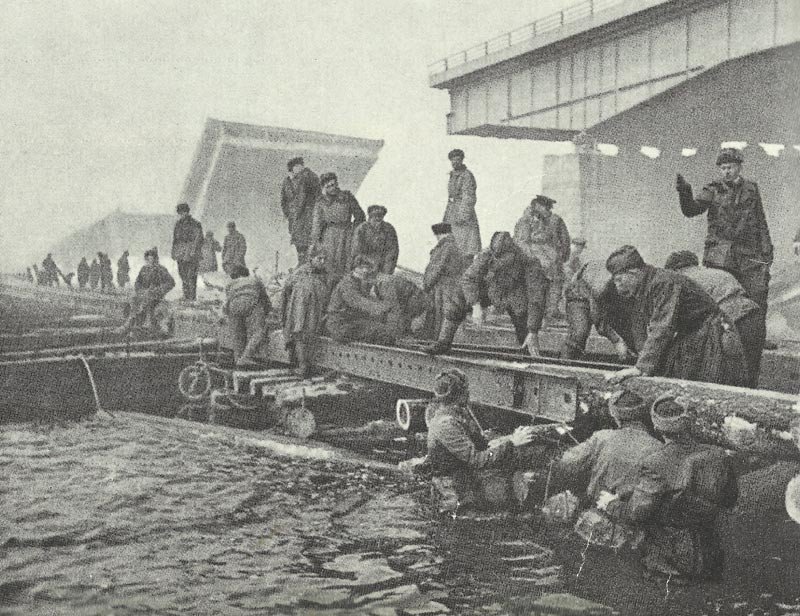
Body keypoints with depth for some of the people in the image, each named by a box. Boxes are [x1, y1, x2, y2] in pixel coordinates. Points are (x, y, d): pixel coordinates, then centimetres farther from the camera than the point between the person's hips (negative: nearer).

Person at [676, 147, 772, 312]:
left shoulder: (751, 189, 12)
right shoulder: (713, 190, 5)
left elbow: (761, 223, 17)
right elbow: (691, 210, -11)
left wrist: (766, 250, 11)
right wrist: (685, 192, -31)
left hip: (748, 255, 2)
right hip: (720, 253, -2)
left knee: (758, 295, -3)